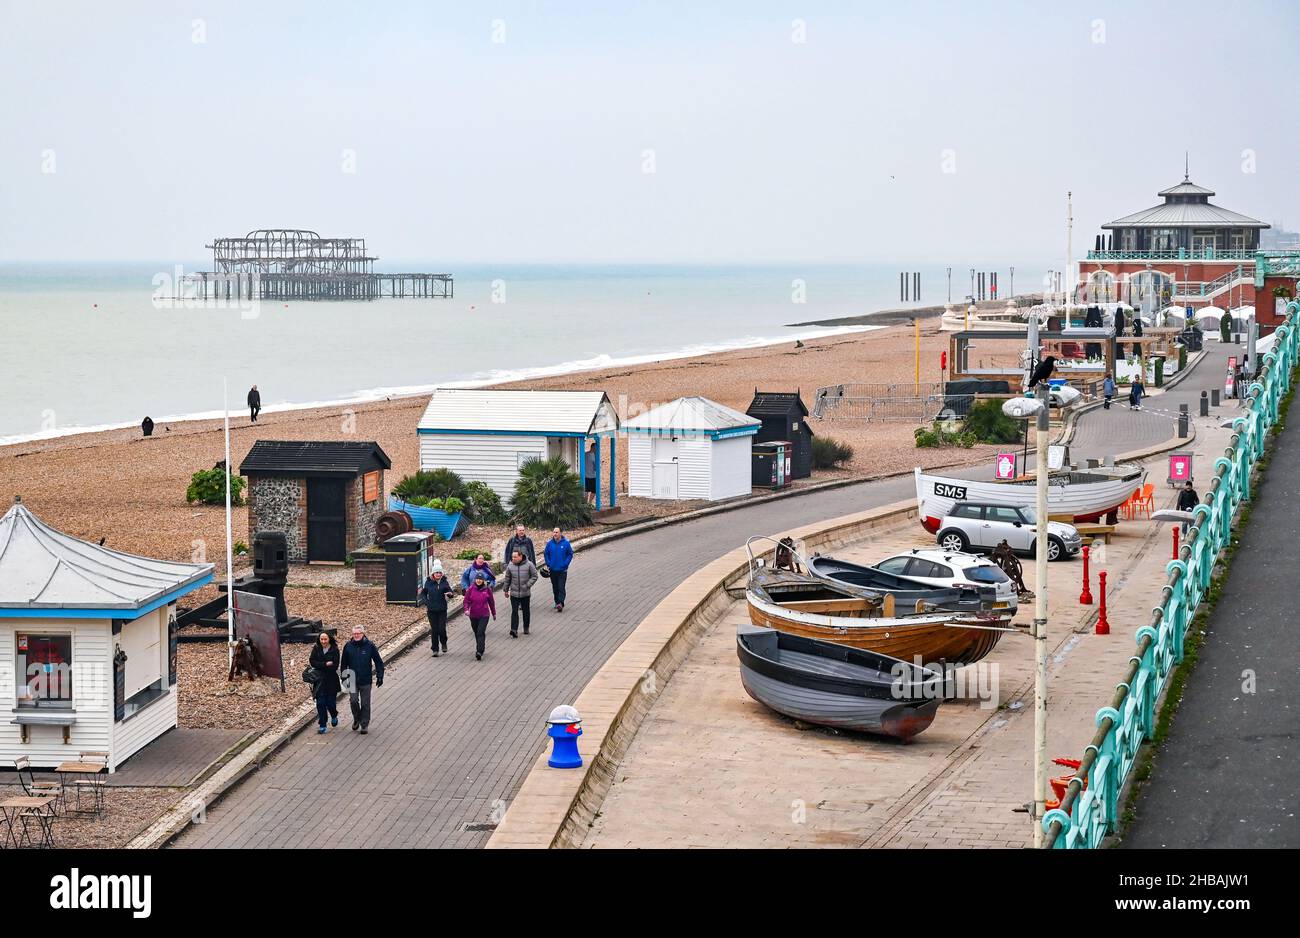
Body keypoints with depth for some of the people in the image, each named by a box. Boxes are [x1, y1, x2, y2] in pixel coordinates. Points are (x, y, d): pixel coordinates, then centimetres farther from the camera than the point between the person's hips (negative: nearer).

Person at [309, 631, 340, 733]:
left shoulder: (334, 650, -6)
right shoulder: (316, 649, 2)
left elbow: (335, 666, -12)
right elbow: (312, 662, -7)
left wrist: (320, 665, -13)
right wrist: (326, 664, -17)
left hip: (331, 680, -2)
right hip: (319, 680, 2)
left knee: (330, 702, 2)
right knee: (320, 703, -2)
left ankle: (334, 716, 35)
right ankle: (322, 725, 7)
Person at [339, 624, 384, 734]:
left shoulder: (370, 646, -5)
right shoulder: (348, 646, 0)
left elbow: (378, 662, 0)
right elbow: (343, 663, 10)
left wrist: (379, 676, -3)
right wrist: (343, 676, 7)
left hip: (366, 680, -1)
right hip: (352, 680, 1)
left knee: (365, 703, 4)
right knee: (353, 701, -4)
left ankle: (365, 724, 14)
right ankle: (356, 719, 21)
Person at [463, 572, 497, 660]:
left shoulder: (487, 589, -1)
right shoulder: (471, 589, -2)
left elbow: (491, 602, 9)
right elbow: (466, 601, -3)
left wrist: (493, 613, 16)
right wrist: (466, 609, -22)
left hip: (484, 615, -2)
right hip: (473, 615, 2)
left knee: (481, 632, -15)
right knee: (476, 633, 13)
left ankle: (479, 652, -20)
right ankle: (480, 649, 32)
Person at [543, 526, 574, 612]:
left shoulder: (566, 543, -5)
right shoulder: (550, 543, 1)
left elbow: (570, 554, 1)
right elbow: (546, 554, 11)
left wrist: (565, 564, -8)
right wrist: (548, 564, 1)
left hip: (562, 570, -3)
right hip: (552, 570, 3)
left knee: (561, 587, -11)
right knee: (555, 588, 10)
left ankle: (560, 603, -17)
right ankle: (557, 603, 21)